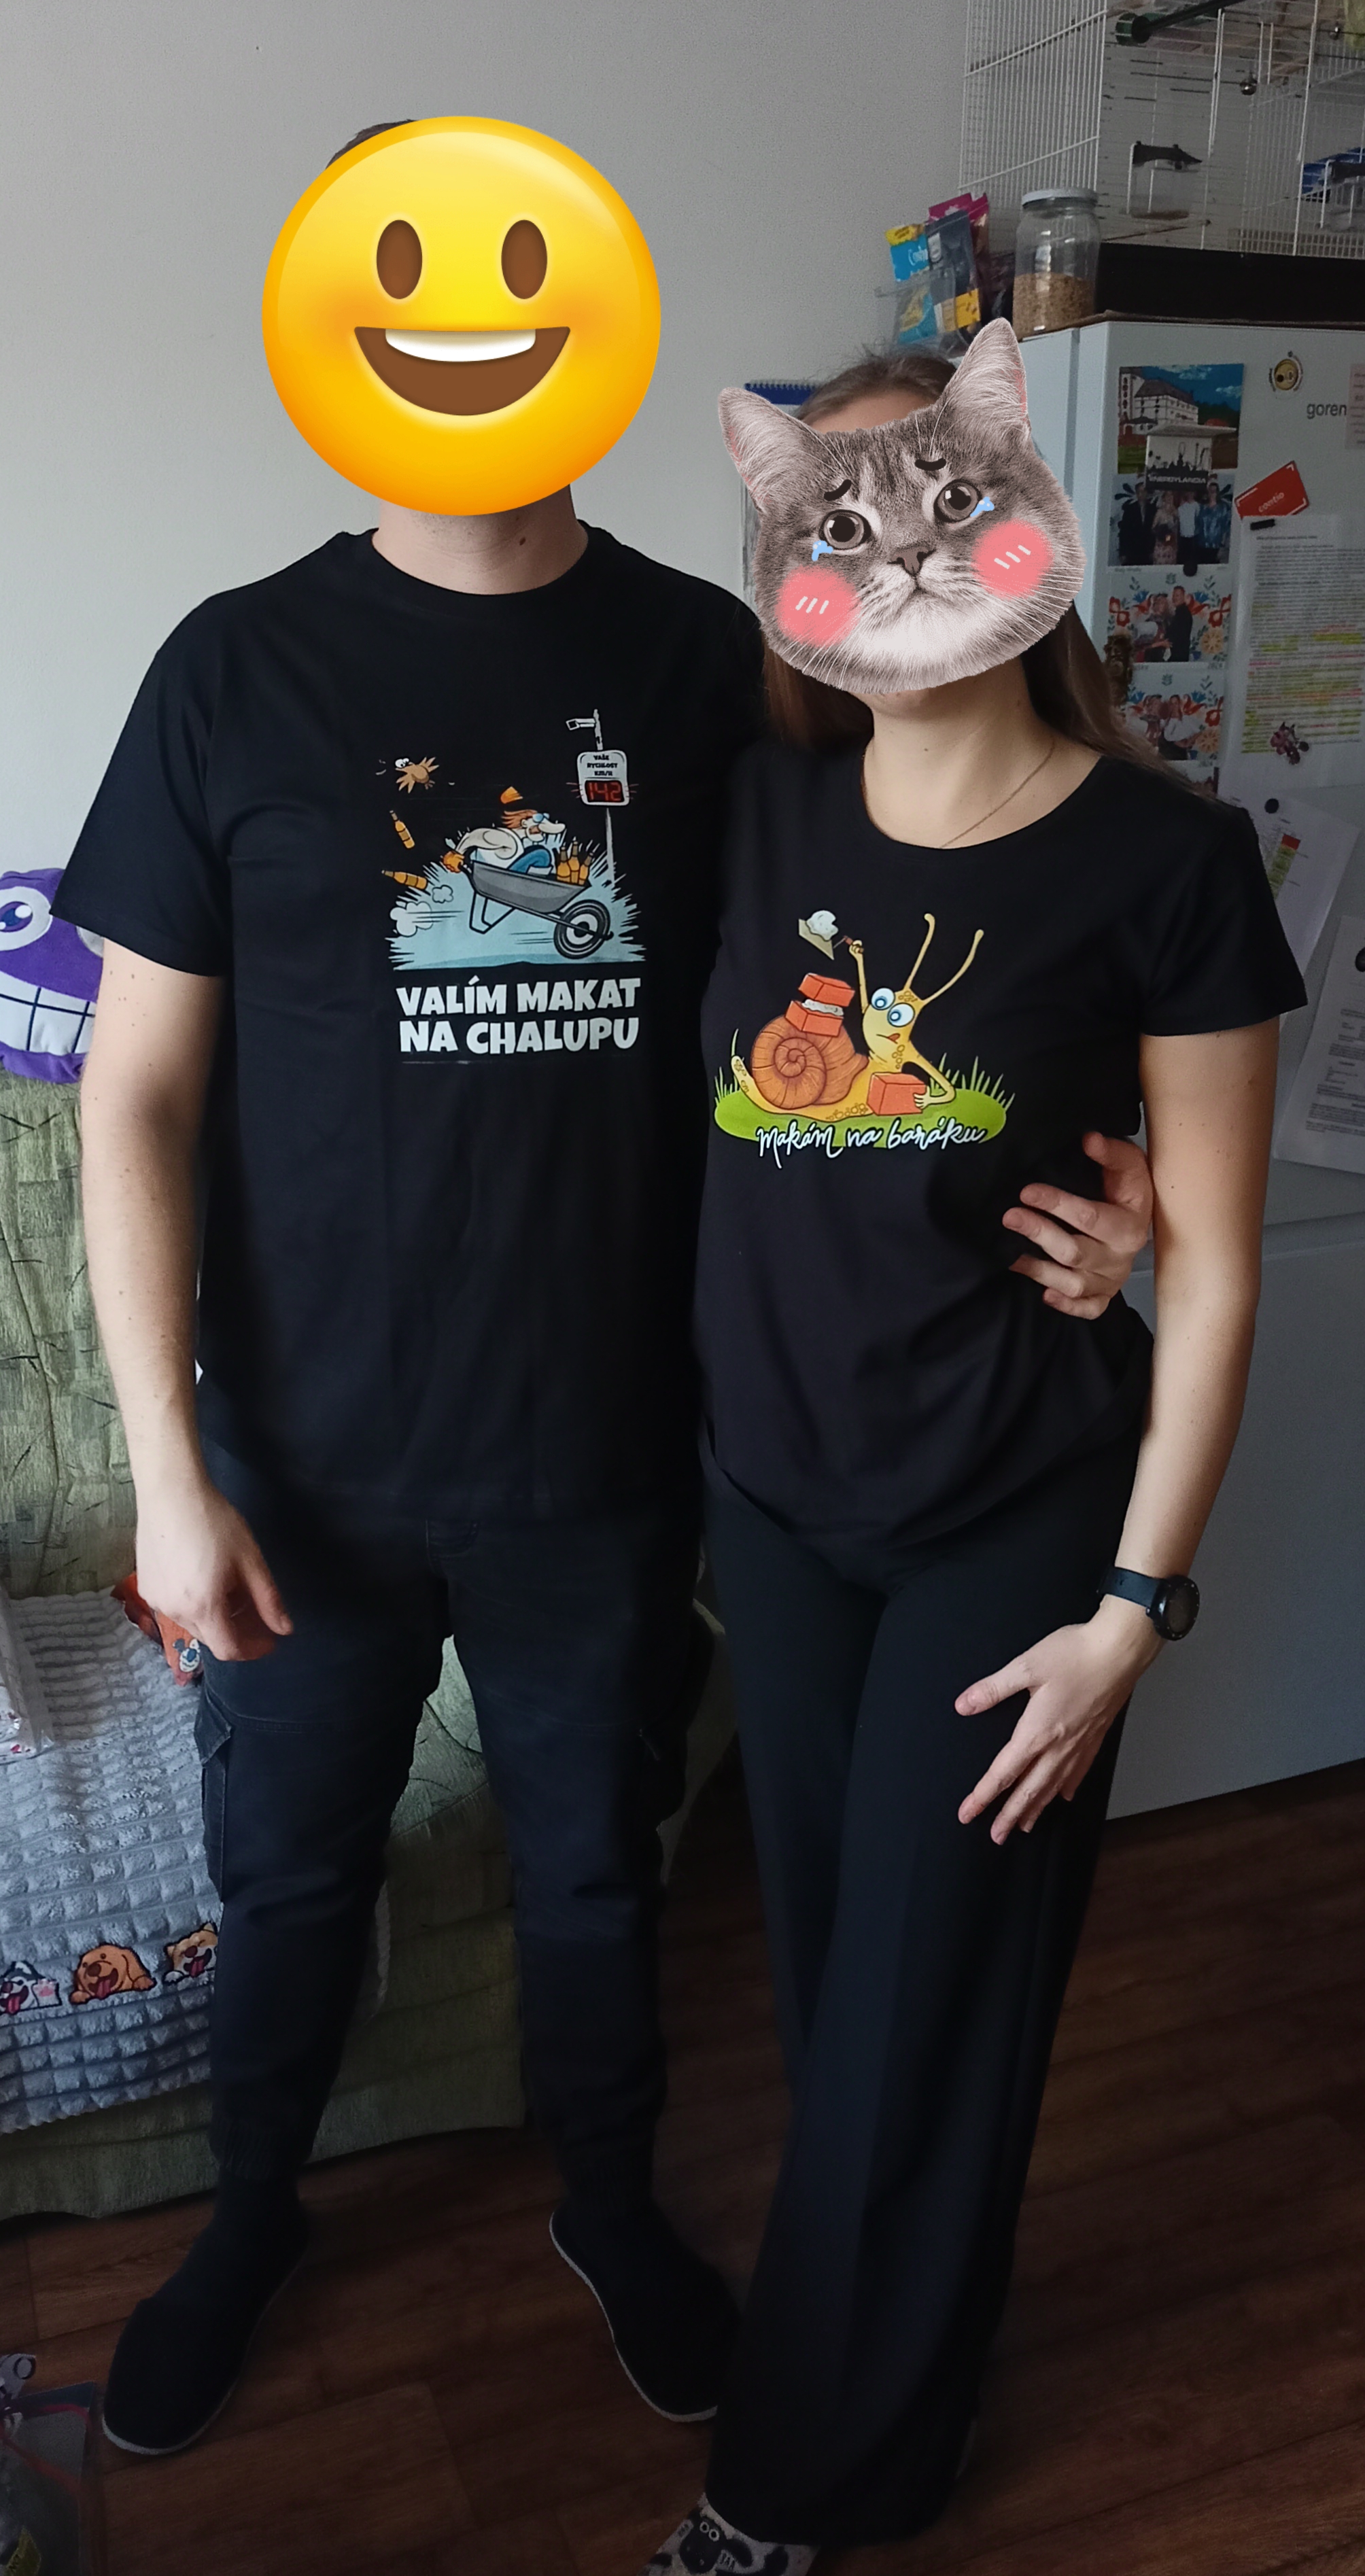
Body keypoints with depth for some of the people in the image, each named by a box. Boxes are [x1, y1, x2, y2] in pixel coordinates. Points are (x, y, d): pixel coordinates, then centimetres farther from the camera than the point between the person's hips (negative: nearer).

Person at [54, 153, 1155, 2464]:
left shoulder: (710, 666, -3)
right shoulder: (243, 671, -7)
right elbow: (139, 1096, -6)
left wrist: (1066, 1191, -14)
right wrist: (170, 1469, -9)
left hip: (608, 1452, 1)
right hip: (314, 1464, 0)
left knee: (593, 1865, 21)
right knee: (288, 1875, 20)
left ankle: (611, 2202, 49)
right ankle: (251, 2221, 49)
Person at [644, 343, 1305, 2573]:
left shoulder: (1164, 864, -12)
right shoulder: (758, 813, -2)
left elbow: (1214, 1267, -10)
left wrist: (1140, 1599, -11)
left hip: (1016, 1521, -4)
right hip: (775, 1489, 4)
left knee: (926, 1996, 9)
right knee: (823, 1946, 19)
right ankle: (911, 2314, 49)